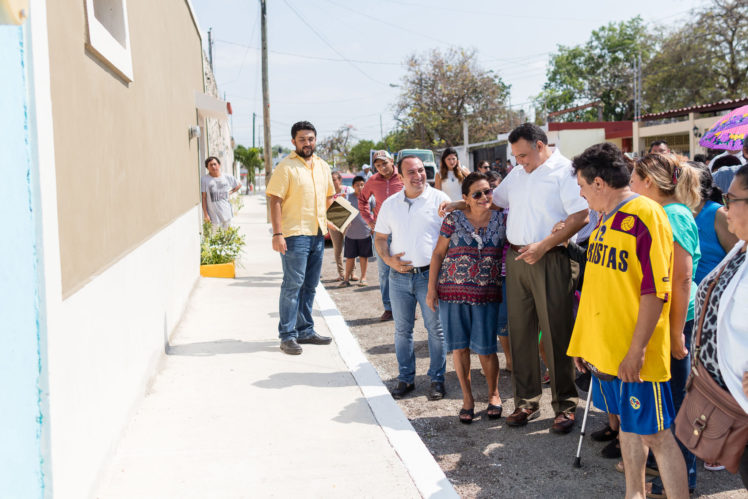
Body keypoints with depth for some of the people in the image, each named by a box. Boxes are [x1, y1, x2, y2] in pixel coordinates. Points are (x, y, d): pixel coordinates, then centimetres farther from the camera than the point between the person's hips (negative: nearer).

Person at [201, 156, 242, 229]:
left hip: (226, 214, 4)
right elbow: (203, 198, -5)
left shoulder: (227, 178, 6)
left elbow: (239, 184, 24)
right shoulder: (204, 179, -4)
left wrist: (230, 192, 11)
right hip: (213, 214, -4)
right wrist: (205, 214, -9)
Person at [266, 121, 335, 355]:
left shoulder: (323, 166, 13)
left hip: (318, 234, 7)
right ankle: (287, 336, 0)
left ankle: (305, 331, 23)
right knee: (293, 284, -6)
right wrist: (277, 233, -19)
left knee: (310, 286, 13)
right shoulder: (286, 166, -7)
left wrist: (325, 221, 15)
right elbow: (275, 201, -12)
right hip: (294, 234, -7)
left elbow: (329, 196, 25)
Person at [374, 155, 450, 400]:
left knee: (436, 329, 1)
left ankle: (437, 379, 13)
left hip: (429, 274, -3)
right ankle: (406, 378, 21)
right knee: (402, 330, 9)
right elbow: (380, 237, 16)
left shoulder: (439, 199, -1)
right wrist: (388, 259, -3)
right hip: (399, 276, 3)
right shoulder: (390, 204, 9)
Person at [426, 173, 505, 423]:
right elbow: (438, 254, 5)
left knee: (485, 349, -1)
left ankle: (494, 394, 23)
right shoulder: (454, 219, 1)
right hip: (452, 290, 0)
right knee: (459, 347, 6)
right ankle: (467, 397, 22)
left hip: (487, 294, 0)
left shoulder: (502, 220, 4)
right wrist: (432, 288, 2)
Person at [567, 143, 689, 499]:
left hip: (634, 353, -8)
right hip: (605, 347, 8)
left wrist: (636, 350, -21)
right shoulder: (606, 218, 11)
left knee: (655, 433, -1)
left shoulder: (645, 215, -15)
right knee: (628, 424, 18)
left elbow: (656, 291, -19)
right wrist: (584, 340, 16)